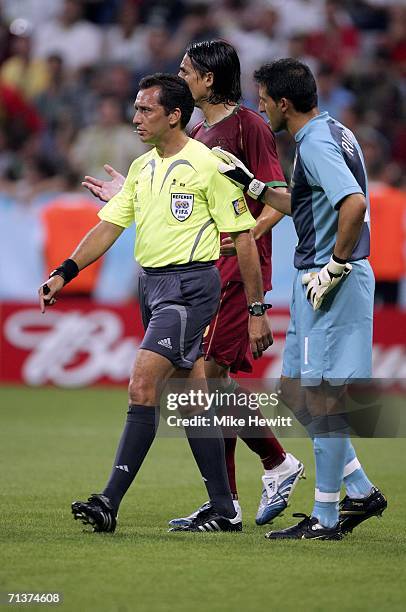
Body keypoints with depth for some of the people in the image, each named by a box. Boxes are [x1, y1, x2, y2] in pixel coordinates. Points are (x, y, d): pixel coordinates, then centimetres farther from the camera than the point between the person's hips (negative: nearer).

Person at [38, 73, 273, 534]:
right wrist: (64, 273, 2)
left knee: (142, 387, -16)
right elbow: (109, 226, 15)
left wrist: (256, 311, -7)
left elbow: (242, 238, -7)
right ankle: (223, 509, 13)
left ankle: (110, 502, -19)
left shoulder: (207, 165, -9)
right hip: (151, 284, 8)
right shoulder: (141, 168, 13)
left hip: (190, 284, -8)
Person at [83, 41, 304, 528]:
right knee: (210, 379, 5)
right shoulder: (198, 135, 19)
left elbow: (280, 198, -13)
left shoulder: (248, 127, -8)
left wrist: (251, 232, -29)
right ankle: (225, 502, 8)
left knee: (211, 372, -14)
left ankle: (278, 464, 0)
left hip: (238, 270, -9)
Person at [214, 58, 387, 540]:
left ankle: (325, 519, 0)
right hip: (316, 282, 10)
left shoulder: (316, 143, -16)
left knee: (323, 396, -5)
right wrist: (249, 183, 24)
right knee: (295, 390, 15)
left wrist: (335, 266, -22)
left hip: (331, 283, -10)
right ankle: (360, 491, 18)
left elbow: (353, 203, -31)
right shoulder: (334, 133, 15)